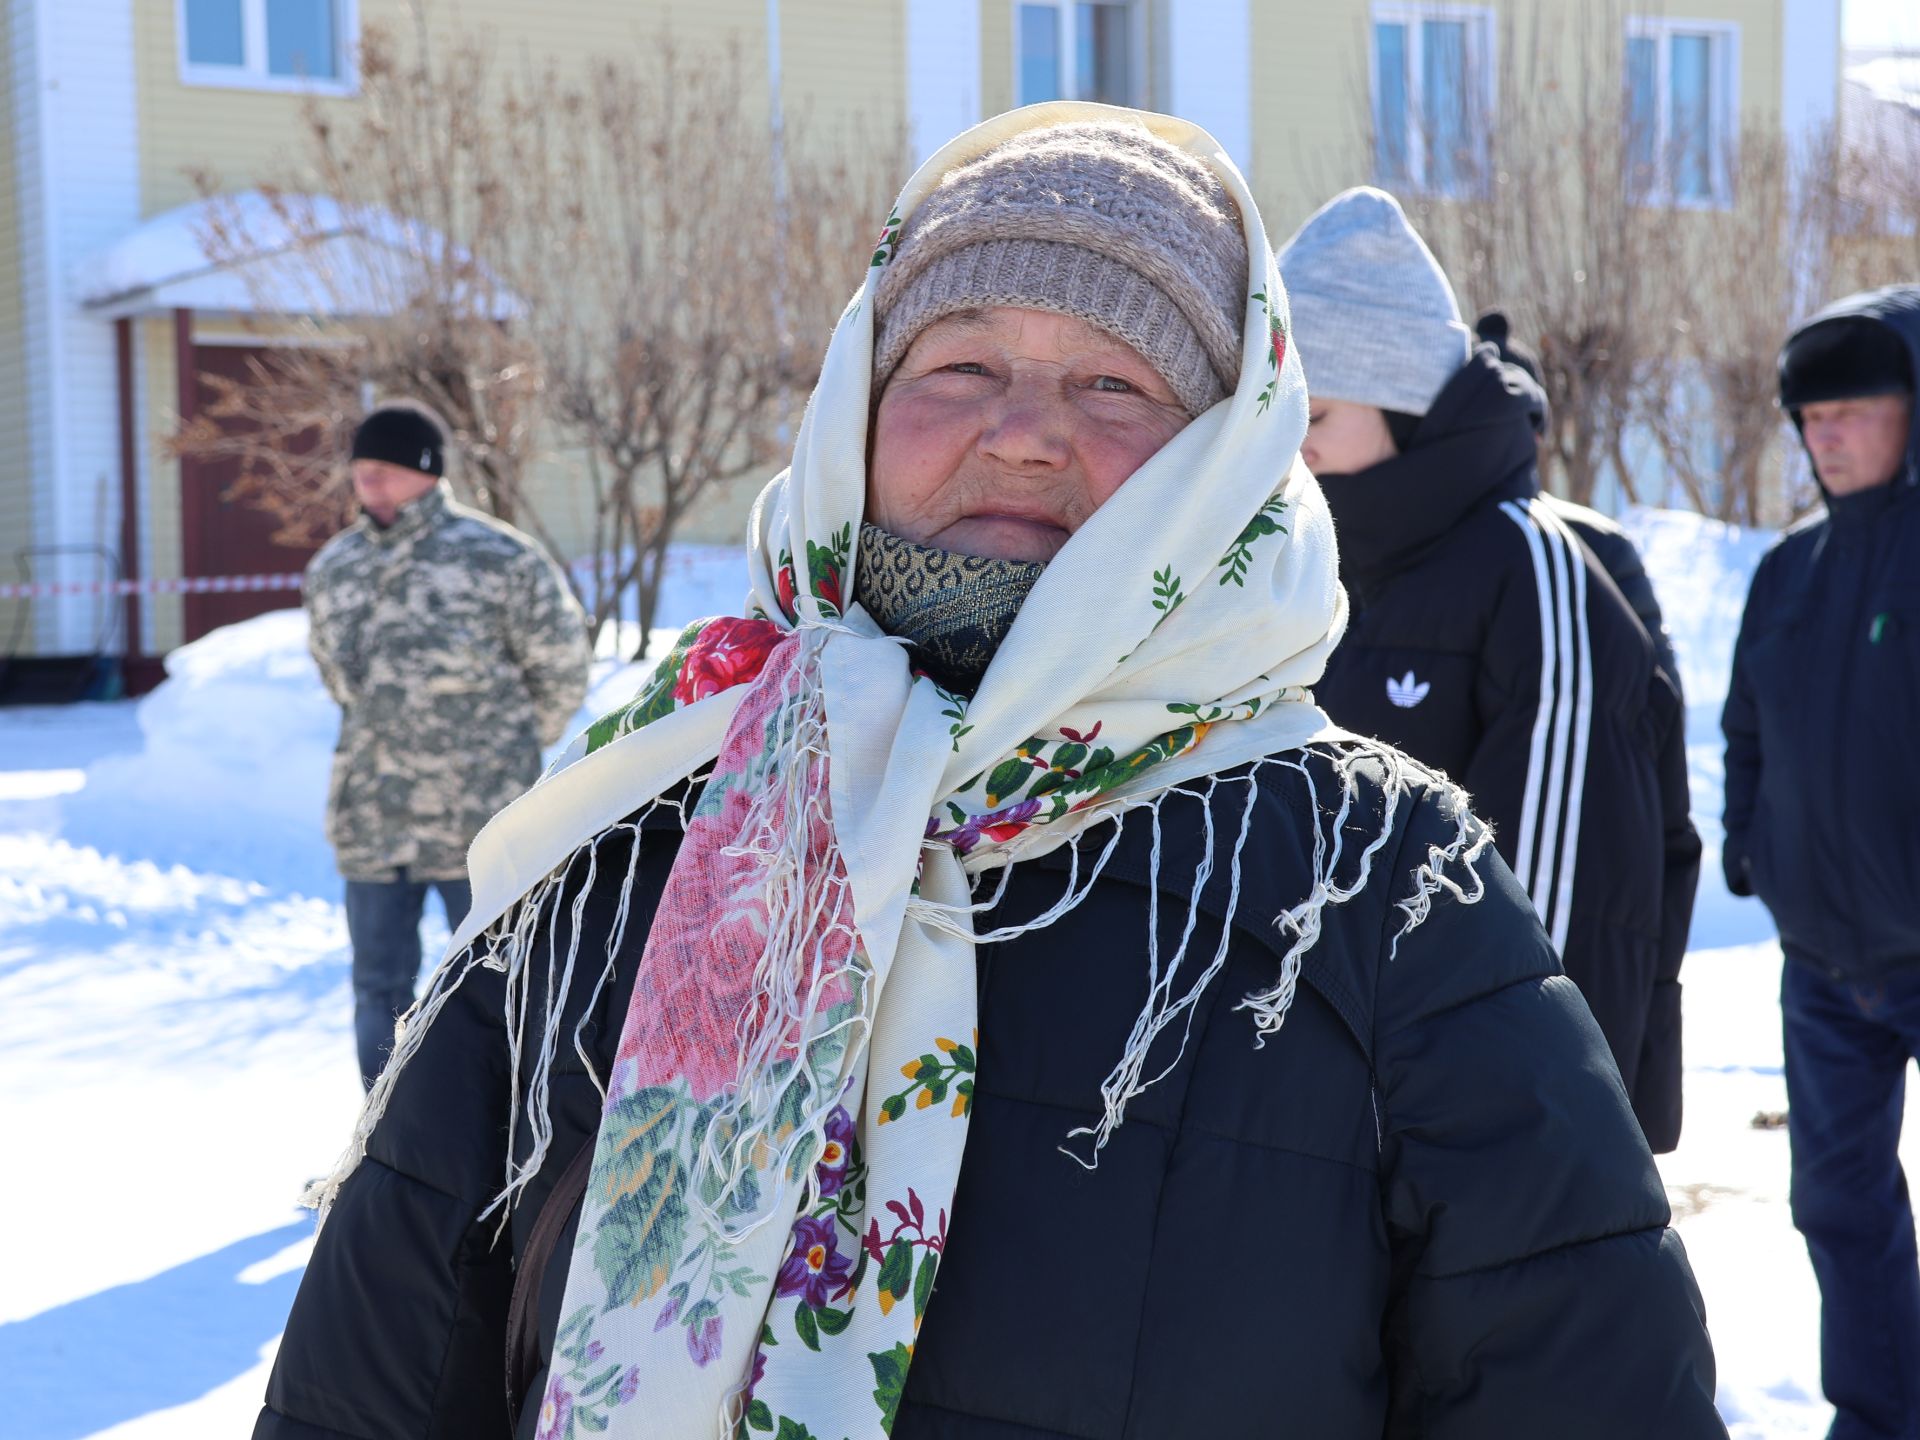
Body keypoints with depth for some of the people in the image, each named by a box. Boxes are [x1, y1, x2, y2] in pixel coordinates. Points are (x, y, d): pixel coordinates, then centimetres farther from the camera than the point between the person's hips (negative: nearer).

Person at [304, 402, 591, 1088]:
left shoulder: (500, 559, -10)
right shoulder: (332, 569, 5)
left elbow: (560, 675, 0)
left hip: (477, 826, -4)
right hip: (371, 825, 5)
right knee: (379, 991, 11)